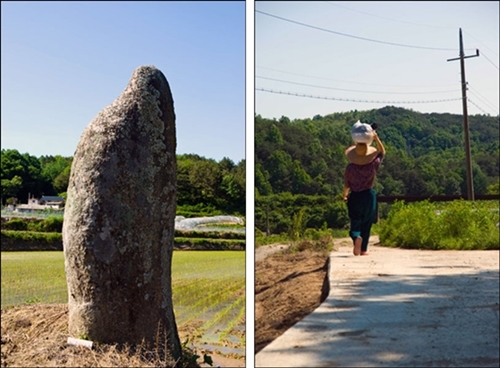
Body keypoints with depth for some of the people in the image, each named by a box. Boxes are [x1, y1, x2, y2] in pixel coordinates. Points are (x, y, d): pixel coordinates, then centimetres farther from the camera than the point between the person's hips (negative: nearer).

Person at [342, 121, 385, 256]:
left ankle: (356, 237, -24)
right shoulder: (374, 164, -10)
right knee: (366, 224, 13)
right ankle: (363, 250, 17)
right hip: (369, 195, 1)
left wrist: (344, 195, 19)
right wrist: (376, 138, 2)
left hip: (354, 197, -1)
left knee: (355, 223, 7)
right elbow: (382, 152, 8)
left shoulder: (350, 168, -10)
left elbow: (346, 185, 0)